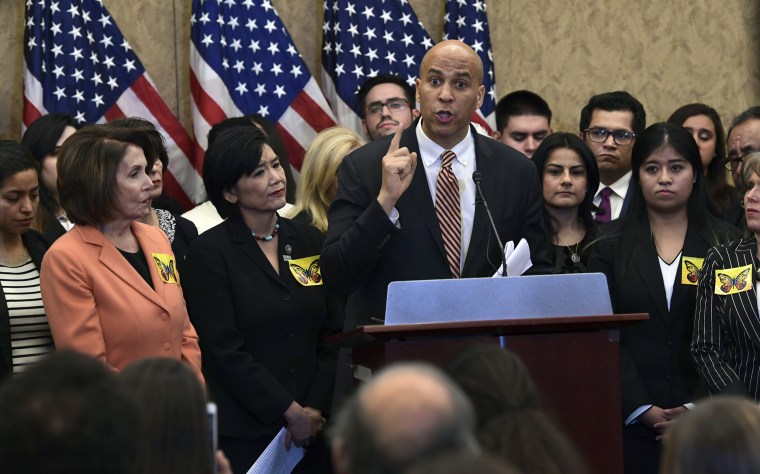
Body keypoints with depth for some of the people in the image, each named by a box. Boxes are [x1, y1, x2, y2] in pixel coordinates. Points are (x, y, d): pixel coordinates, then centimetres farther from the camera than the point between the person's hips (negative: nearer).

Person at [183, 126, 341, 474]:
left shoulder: (310, 242, 10)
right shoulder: (209, 252, -4)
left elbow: (332, 335, 8)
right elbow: (224, 351, -10)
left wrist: (315, 409, -5)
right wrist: (290, 412, -12)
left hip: (312, 428, 4)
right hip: (243, 433, -4)